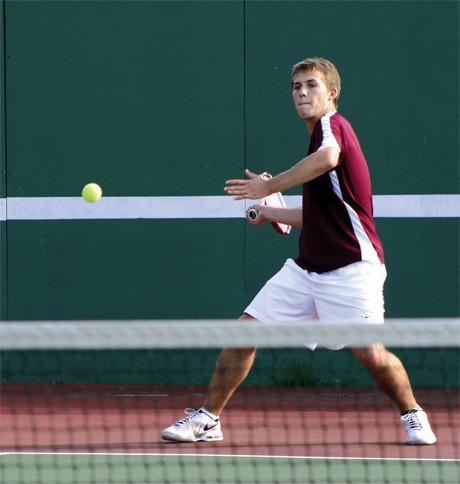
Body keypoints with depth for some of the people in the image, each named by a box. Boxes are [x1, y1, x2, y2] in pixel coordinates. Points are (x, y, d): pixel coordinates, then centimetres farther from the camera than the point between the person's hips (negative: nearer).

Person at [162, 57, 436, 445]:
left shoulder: (332, 125, -9)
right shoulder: (320, 135, 18)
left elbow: (327, 158, -37)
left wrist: (269, 187, -31)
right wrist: (272, 213, 29)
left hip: (351, 269, -8)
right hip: (306, 268, 9)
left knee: (371, 354, -17)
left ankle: (413, 415, 9)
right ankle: (207, 418, 9)